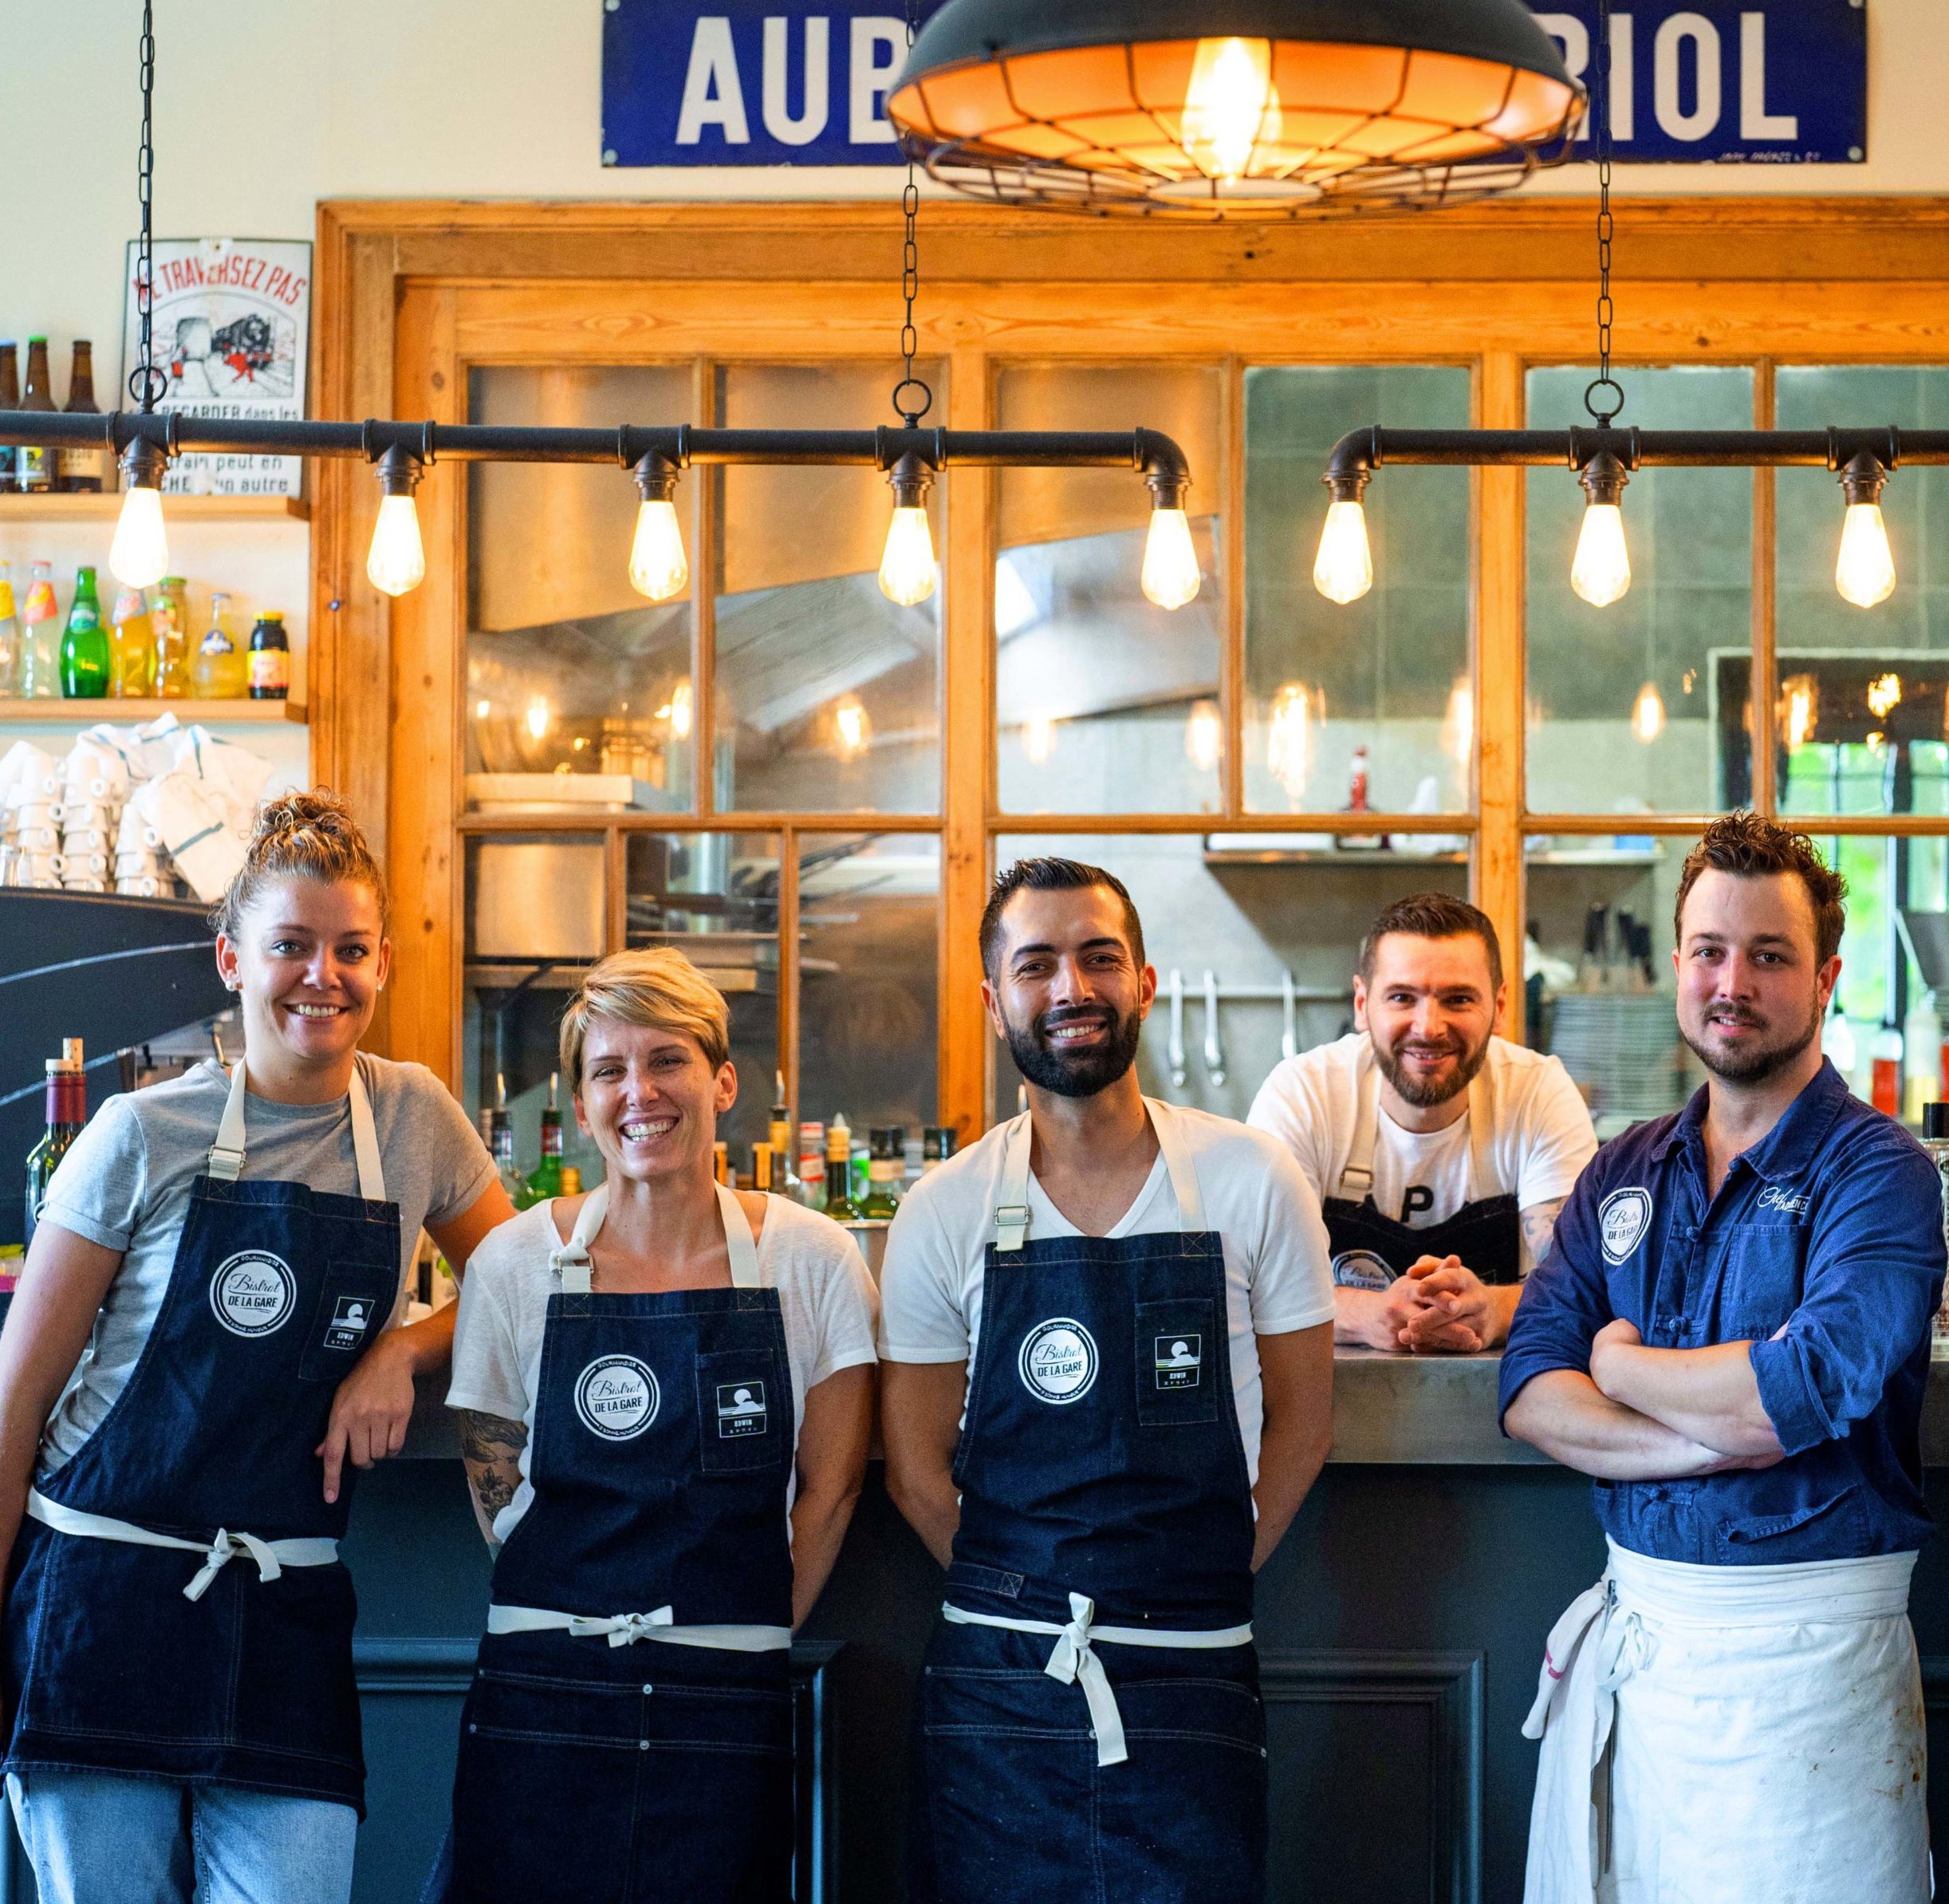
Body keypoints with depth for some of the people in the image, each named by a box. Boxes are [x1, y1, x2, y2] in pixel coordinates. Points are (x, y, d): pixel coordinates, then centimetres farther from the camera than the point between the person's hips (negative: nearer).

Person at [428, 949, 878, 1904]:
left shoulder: (810, 1260, 0)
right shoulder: (517, 1262, 0)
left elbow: (828, 1487, 6)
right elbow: (495, 1487, 7)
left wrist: (746, 1643, 4)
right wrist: (583, 1632, 3)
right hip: (542, 1708, 0)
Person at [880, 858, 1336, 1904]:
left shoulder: (1250, 1180, 0)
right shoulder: (944, 1213, 1)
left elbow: (1299, 1420, 6)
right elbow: (917, 1467, 7)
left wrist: (1197, 1587, 1)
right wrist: (1026, 1601, 0)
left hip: (1193, 1690, 0)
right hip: (997, 1688, 1)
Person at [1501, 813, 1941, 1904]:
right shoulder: (1625, 1175, 10)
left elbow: (1809, 1389, -23)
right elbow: (1529, 1392, 0)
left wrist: (1621, 1363, -6)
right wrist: (1707, 1435, -17)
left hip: (1800, 1654, -5)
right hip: (1627, 1638, 5)